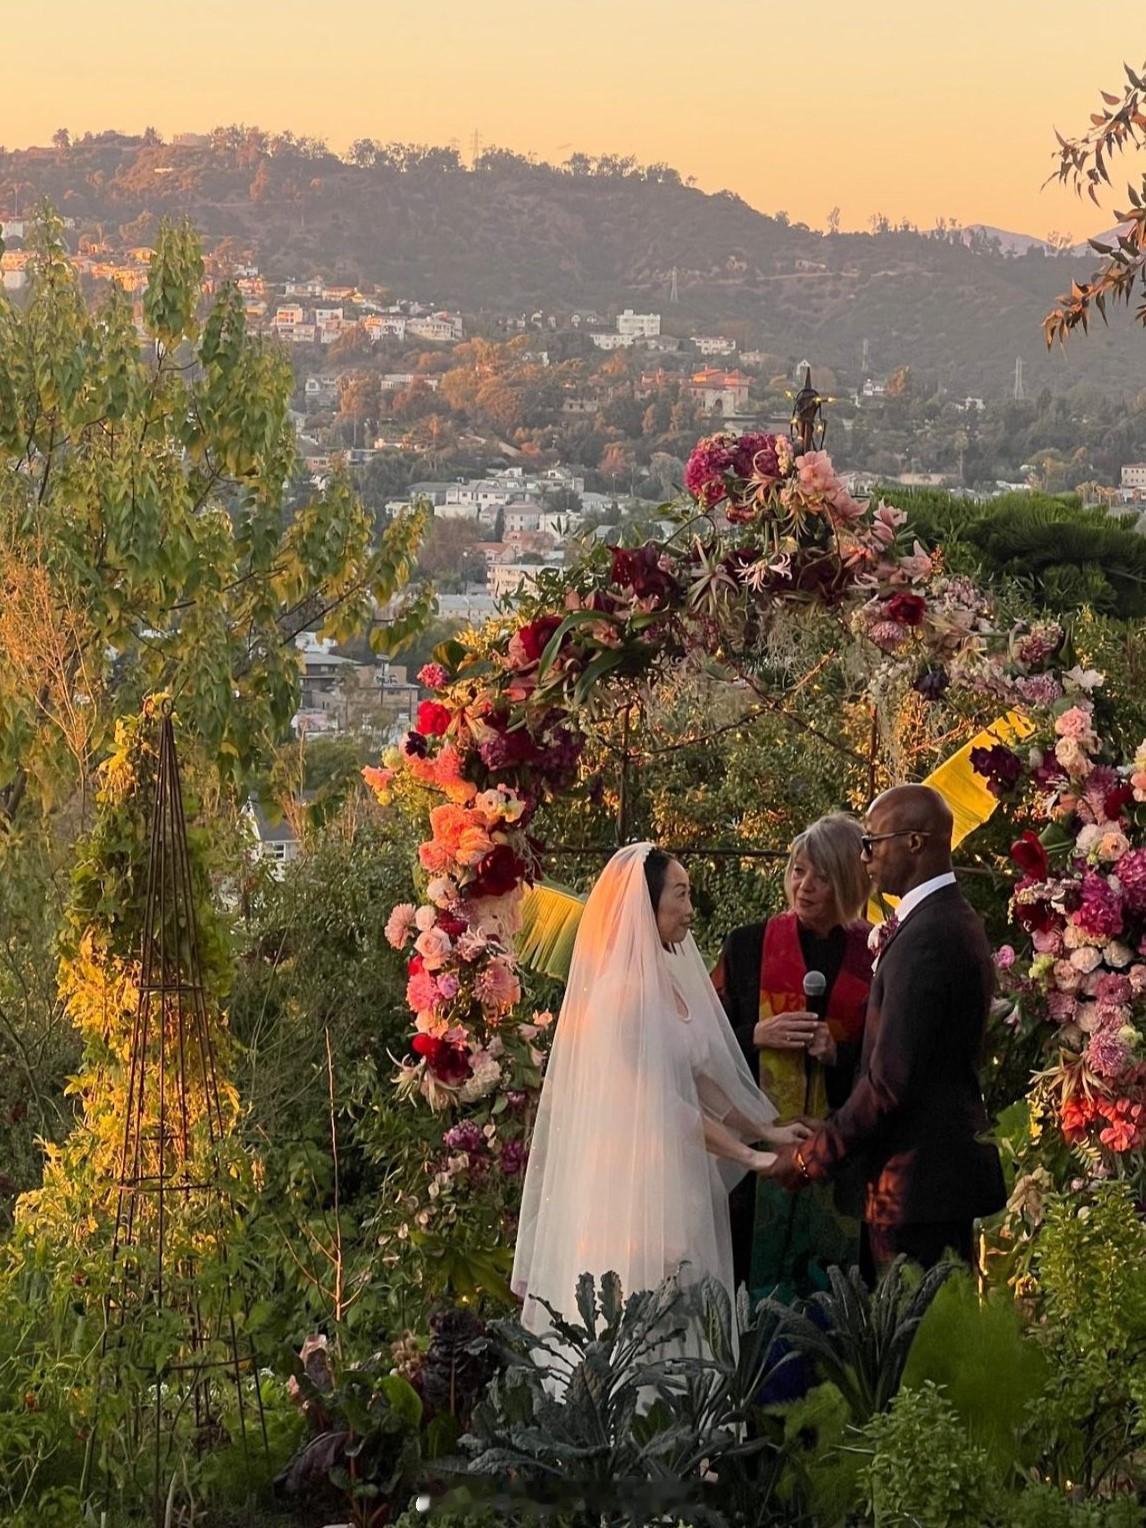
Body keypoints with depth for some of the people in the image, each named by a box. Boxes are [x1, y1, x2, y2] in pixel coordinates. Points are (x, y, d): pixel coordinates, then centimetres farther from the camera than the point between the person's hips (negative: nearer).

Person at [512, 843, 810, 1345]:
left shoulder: (667, 979, 11)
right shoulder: (623, 989, -16)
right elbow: (659, 1103, -18)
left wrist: (765, 1130, 13)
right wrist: (748, 1155, -13)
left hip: (677, 1180, 9)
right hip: (634, 1185, -9)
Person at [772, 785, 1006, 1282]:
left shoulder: (925, 937, -18)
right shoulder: (956, 920, 14)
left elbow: (891, 1079, -21)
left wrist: (813, 1157, -12)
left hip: (917, 1180, -10)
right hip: (947, 1168, 10)